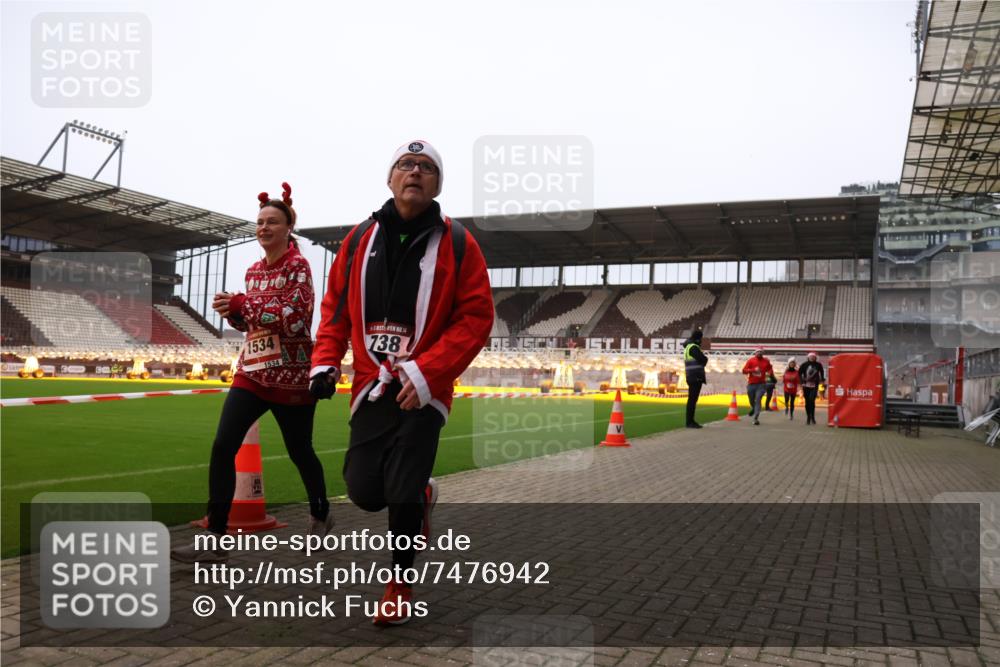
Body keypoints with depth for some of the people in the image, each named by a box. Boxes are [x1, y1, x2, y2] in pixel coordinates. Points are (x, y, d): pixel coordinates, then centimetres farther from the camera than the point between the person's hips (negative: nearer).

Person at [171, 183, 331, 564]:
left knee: (299, 451, 10)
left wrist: (242, 304, -19)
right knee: (222, 446, -9)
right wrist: (233, 312, -3)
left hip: (291, 375, -6)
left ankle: (321, 515, 37)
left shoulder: (297, 266, -10)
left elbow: (296, 318, -21)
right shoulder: (254, 270, 11)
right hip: (252, 371, 6)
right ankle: (215, 540, -3)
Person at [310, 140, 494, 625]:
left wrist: (426, 371, -18)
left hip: (424, 390, -3)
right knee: (364, 492, 6)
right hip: (371, 385, 4)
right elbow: (336, 304, 13)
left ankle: (400, 585, 22)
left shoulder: (457, 244, -5)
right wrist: (325, 362, -1)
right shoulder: (361, 238, 6)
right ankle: (420, 496, 40)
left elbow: (476, 318, -9)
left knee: (402, 494, -3)